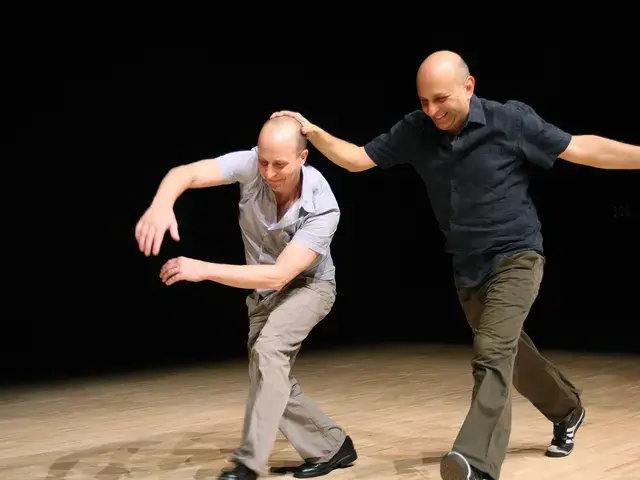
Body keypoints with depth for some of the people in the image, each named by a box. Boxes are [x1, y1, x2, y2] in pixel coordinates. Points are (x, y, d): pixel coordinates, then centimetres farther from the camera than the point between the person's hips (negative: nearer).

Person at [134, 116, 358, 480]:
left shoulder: (322, 208, -33)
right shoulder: (251, 165, -25)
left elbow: (279, 275, -38)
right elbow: (185, 173, -38)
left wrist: (203, 270, -45)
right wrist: (161, 204, -62)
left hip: (307, 286, -5)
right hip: (261, 292, 5)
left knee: (268, 349, -30)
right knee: (273, 384, 2)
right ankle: (333, 447, 20)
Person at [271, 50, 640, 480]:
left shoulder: (510, 119, -16)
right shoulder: (416, 131, -6)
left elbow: (580, 148, -10)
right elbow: (357, 159, -1)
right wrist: (313, 133, -16)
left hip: (516, 256, -5)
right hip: (468, 268, 6)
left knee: (491, 355, -23)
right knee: (510, 355, 20)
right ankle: (568, 410, 46)